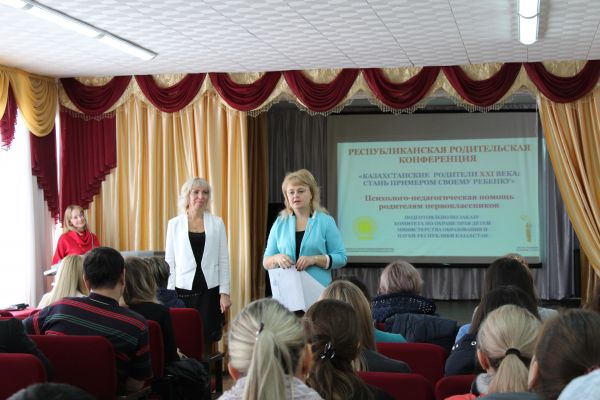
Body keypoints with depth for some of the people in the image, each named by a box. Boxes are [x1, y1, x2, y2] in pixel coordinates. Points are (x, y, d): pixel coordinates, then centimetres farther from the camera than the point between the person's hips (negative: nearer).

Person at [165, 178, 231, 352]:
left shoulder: (217, 223, 5)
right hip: (184, 290, 0)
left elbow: (224, 260, 5)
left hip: (210, 290, 0)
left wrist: (225, 292, -1)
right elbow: (169, 262, 5)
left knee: (206, 341, 0)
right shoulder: (174, 224, 3)